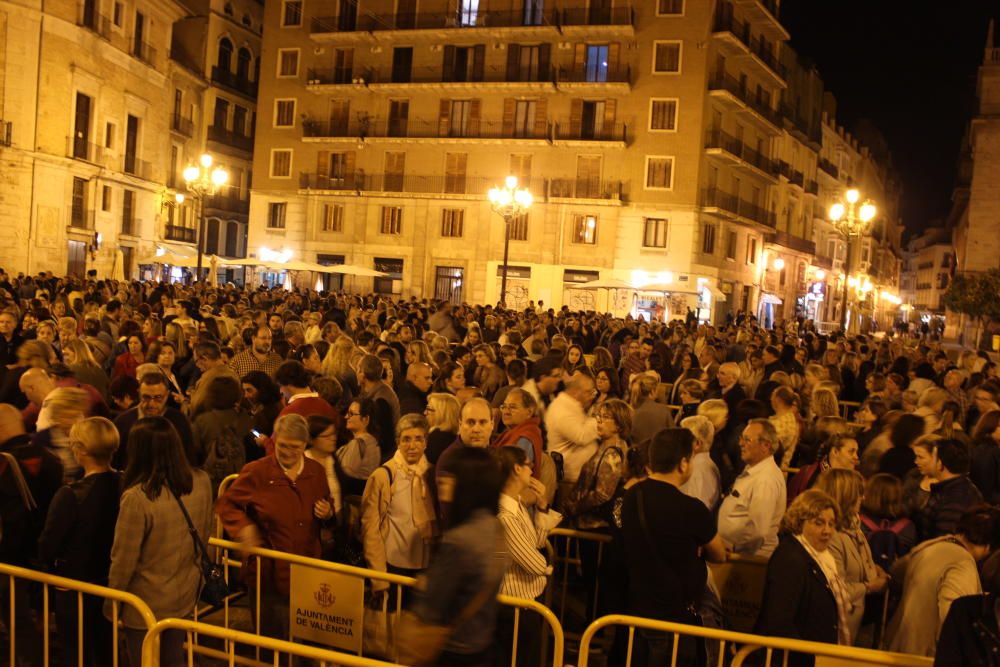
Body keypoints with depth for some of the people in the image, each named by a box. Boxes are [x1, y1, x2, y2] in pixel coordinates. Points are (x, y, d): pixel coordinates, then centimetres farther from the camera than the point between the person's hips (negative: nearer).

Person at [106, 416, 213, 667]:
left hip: (147, 602, -5)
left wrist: (110, 603, -2)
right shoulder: (201, 482, -11)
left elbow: (123, 560, -18)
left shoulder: (137, 497, -28)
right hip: (185, 594, 5)